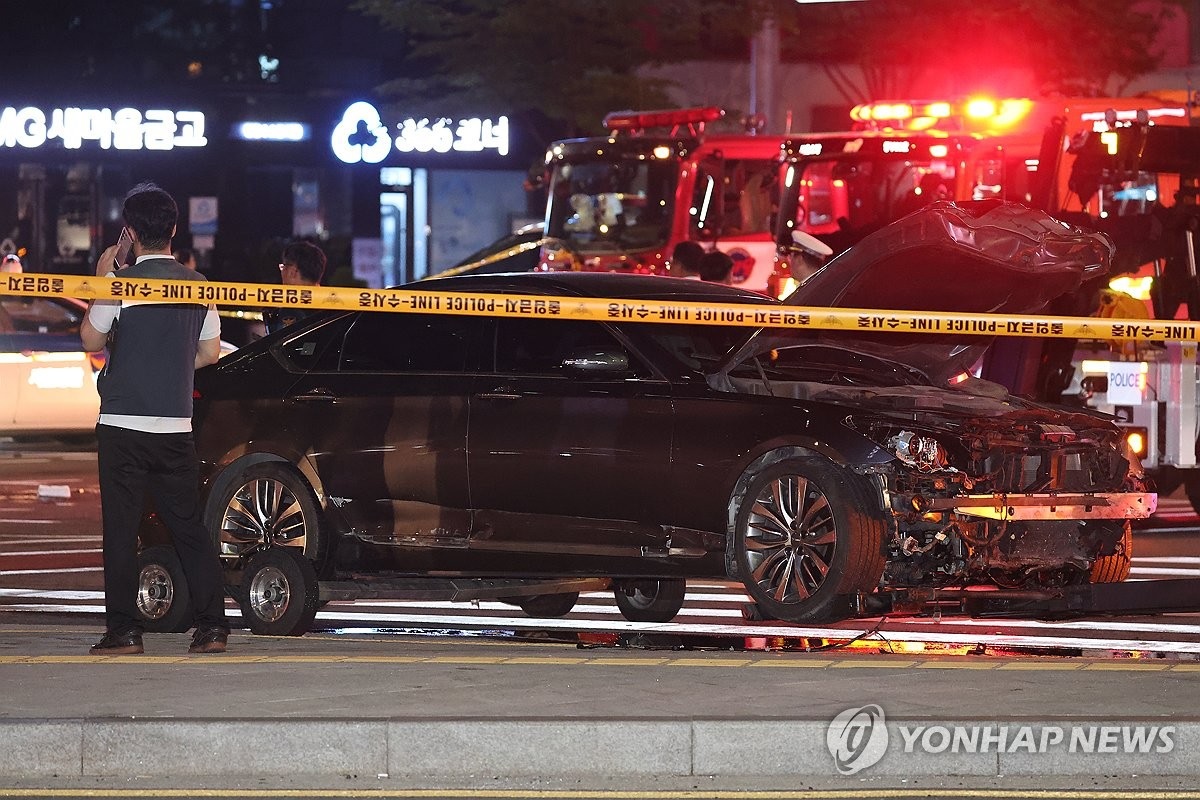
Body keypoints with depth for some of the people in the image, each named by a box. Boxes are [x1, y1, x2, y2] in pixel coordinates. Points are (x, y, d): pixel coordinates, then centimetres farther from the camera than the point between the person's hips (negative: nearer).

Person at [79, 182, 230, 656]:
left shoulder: (121, 282, -10)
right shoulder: (197, 284, 5)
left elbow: (91, 340, 0)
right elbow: (210, 352, 12)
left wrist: (100, 282, 8)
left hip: (123, 424, -4)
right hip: (176, 424, 4)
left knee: (121, 528, 0)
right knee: (189, 526, 9)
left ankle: (123, 630, -3)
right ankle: (212, 625, 3)